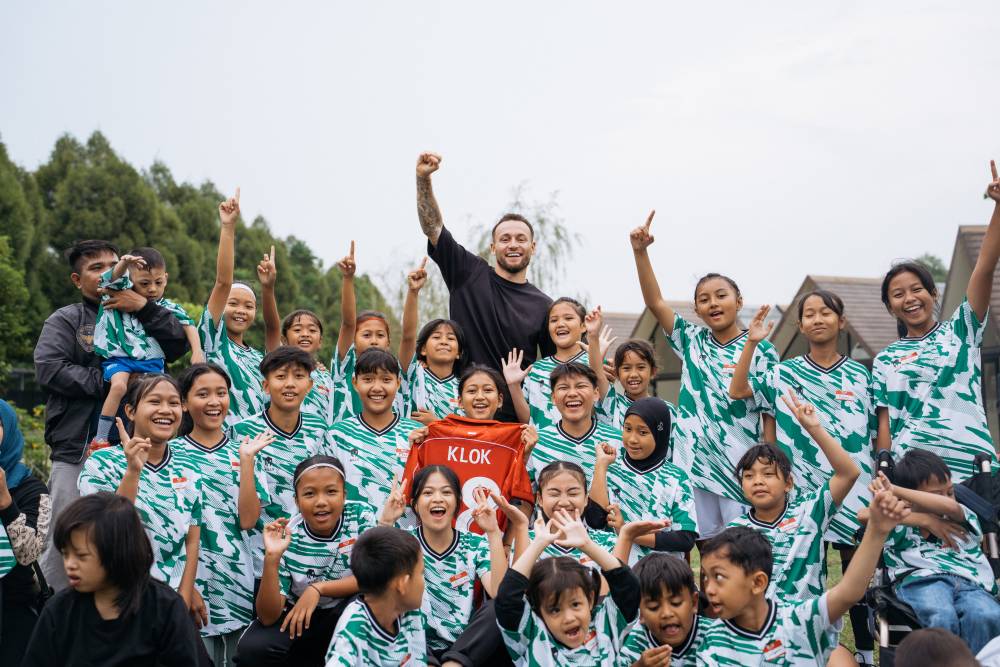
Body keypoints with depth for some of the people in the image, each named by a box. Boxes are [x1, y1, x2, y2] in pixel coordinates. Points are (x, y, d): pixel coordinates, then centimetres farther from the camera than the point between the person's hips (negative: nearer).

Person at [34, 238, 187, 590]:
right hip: (77, 454, -3)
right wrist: (110, 381, -13)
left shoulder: (139, 319, 15)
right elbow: (48, 368, -10)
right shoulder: (66, 320, 6)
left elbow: (180, 341, 1)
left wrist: (143, 306, -8)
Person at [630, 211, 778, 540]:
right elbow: (655, 302, -2)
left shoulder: (761, 350, -3)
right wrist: (640, 252, -13)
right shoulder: (692, 342, 7)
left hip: (741, 469, -3)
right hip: (693, 462, 3)